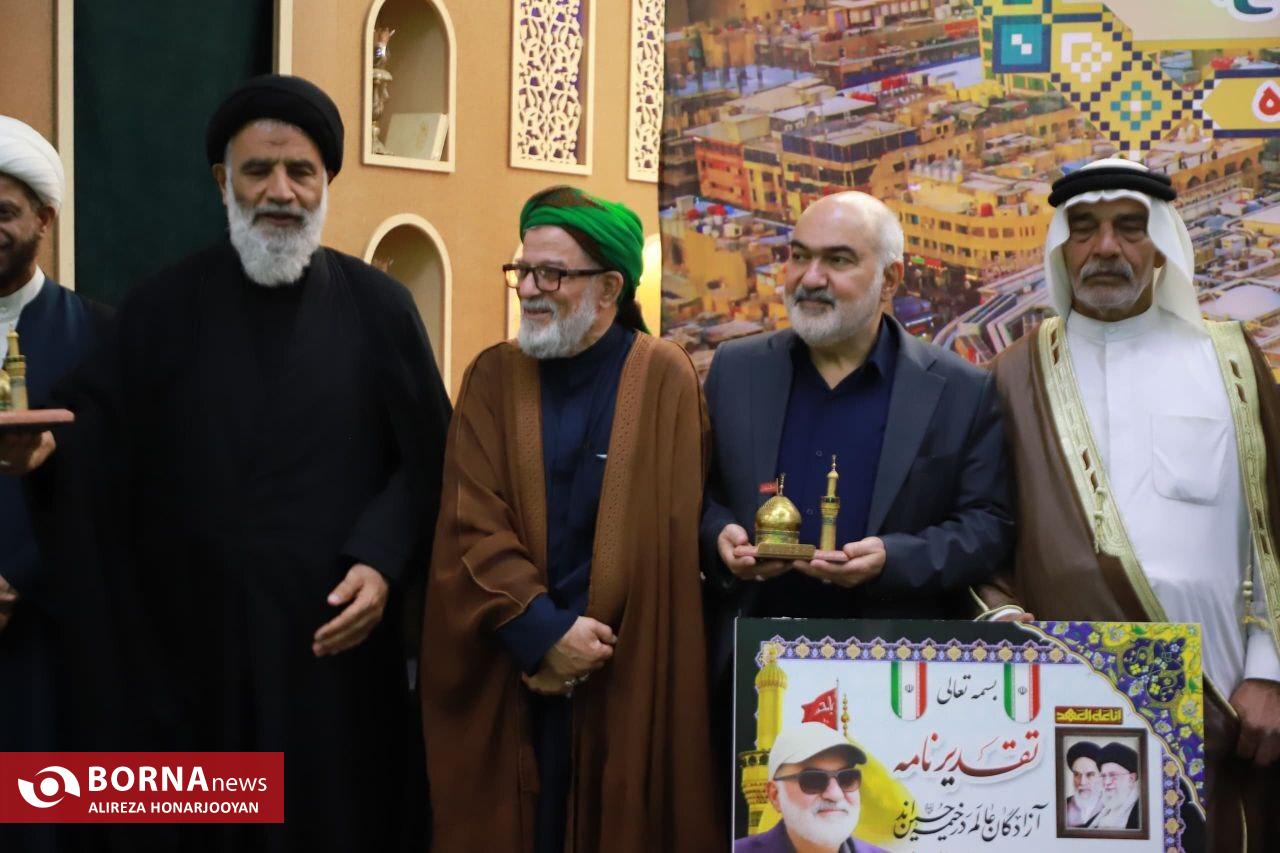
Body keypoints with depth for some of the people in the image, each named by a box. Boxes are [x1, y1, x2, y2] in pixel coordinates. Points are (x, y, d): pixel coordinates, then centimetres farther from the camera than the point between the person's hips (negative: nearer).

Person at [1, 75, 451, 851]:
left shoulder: (377, 307, 2)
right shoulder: (163, 310, 4)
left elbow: (427, 458, 1)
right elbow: (98, 437, -2)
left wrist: (384, 562, -12)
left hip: (338, 637, 0)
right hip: (196, 642, 1)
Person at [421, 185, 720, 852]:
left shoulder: (666, 379, -4)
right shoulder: (493, 377, 3)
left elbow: (666, 537, -6)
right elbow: (471, 523, -5)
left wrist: (587, 642, -10)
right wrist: (542, 632, -14)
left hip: (624, 674, -2)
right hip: (503, 672, 2)